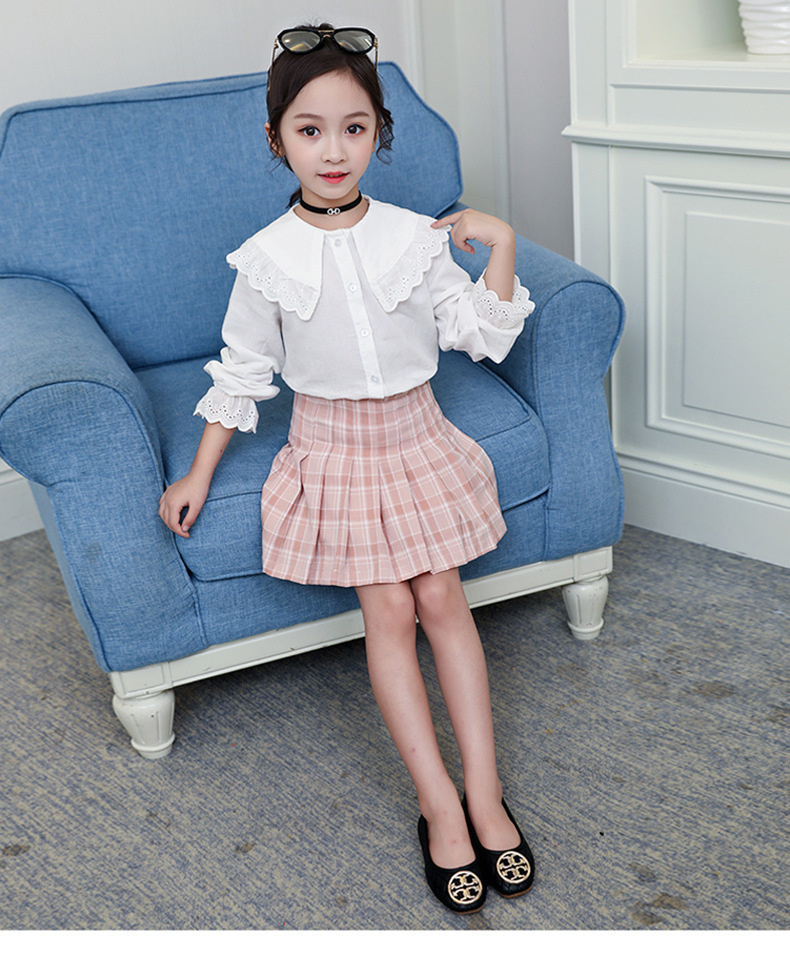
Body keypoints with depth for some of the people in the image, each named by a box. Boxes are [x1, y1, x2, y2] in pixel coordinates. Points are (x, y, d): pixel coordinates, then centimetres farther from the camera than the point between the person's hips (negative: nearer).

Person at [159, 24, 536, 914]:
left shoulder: (416, 237, -5)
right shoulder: (267, 259, -7)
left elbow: (480, 333, 0)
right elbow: (242, 372, 2)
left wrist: (500, 245, -12)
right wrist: (198, 475, 3)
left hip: (413, 436, 1)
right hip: (333, 447, -1)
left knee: (441, 598, -5)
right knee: (388, 613, -7)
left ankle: (484, 794, 2)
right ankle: (441, 805, -1)